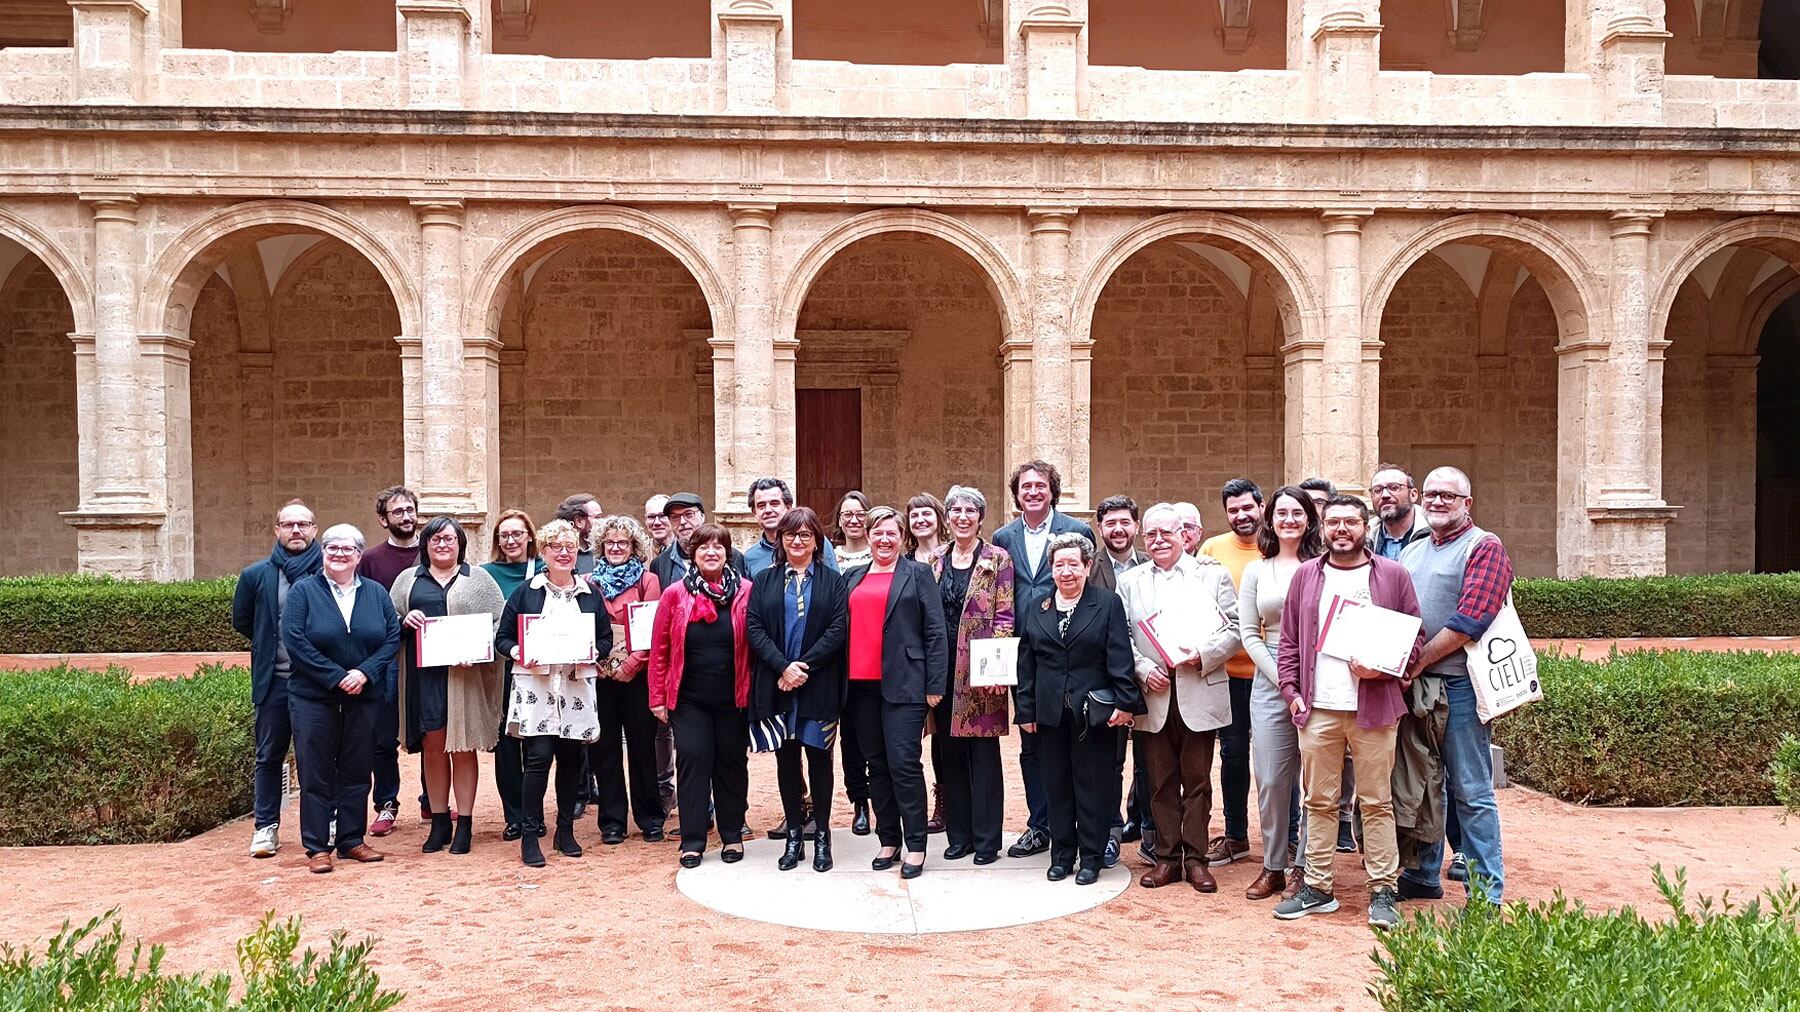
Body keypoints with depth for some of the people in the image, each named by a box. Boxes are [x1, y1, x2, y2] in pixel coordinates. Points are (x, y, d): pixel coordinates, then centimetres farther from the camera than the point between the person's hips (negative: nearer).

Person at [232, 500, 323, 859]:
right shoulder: (256, 575, 3)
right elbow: (241, 621, 15)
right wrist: (270, 646, 10)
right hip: (275, 680, 1)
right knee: (269, 756, 8)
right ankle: (265, 827, 17)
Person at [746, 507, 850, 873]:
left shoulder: (832, 581, 5)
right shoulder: (765, 580, 9)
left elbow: (838, 629, -5)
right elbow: (754, 628, 0)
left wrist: (804, 666, -14)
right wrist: (783, 666, -14)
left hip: (819, 686, -1)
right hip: (776, 685, 1)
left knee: (819, 758, 4)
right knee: (786, 759, 7)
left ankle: (821, 835, 15)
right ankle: (793, 836, 17)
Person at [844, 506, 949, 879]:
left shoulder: (918, 574, 2)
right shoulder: (854, 578, 15)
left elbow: (935, 631, -2)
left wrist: (935, 685, -8)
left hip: (903, 684, -5)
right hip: (861, 684, 5)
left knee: (903, 763, -7)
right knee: (876, 764, 9)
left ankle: (915, 846, 1)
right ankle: (888, 840, 18)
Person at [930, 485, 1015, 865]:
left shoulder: (998, 559, -2)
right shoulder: (936, 560, 11)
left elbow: (1004, 617, -5)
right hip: (942, 670, 4)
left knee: (983, 754, 1)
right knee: (948, 755, 9)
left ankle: (986, 840, 10)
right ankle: (958, 834, 20)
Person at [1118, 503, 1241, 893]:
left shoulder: (1213, 575, 4)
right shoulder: (1130, 582, 10)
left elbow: (1235, 628, -1)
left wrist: (1202, 655, -14)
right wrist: (1144, 670, -10)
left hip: (1199, 695, -2)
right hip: (1153, 696, 2)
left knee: (1197, 782, 5)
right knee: (1161, 783, 9)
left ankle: (1195, 858, 15)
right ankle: (1167, 857, 18)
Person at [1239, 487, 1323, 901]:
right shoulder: (1256, 571, 10)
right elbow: (1248, 633, 7)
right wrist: (1282, 681, -4)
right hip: (1269, 680, 2)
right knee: (1271, 779, 2)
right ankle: (1273, 866, 15)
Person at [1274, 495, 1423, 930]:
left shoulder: (1393, 575, 5)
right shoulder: (1306, 575, 11)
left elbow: (1414, 636, 5)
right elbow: (1289, 641, 12)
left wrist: (1382, 668, -11)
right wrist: (1291, 690, 3)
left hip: (1374, 707, -2)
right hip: (1317, 708, 2)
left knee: (1376, 802, 3)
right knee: (1319, 802, 8)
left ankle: (1383, 891, 12)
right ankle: (1317, 888, 16)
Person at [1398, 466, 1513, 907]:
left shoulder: (1484, 547, -6)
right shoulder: (1411, 552, 16)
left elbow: (1470, 620, -16)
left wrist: (1419, 661, -15)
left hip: (1458, 685, -7)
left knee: (1470, 791, -2)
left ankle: (1486, 893, 7)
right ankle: (1423, 875, 28)